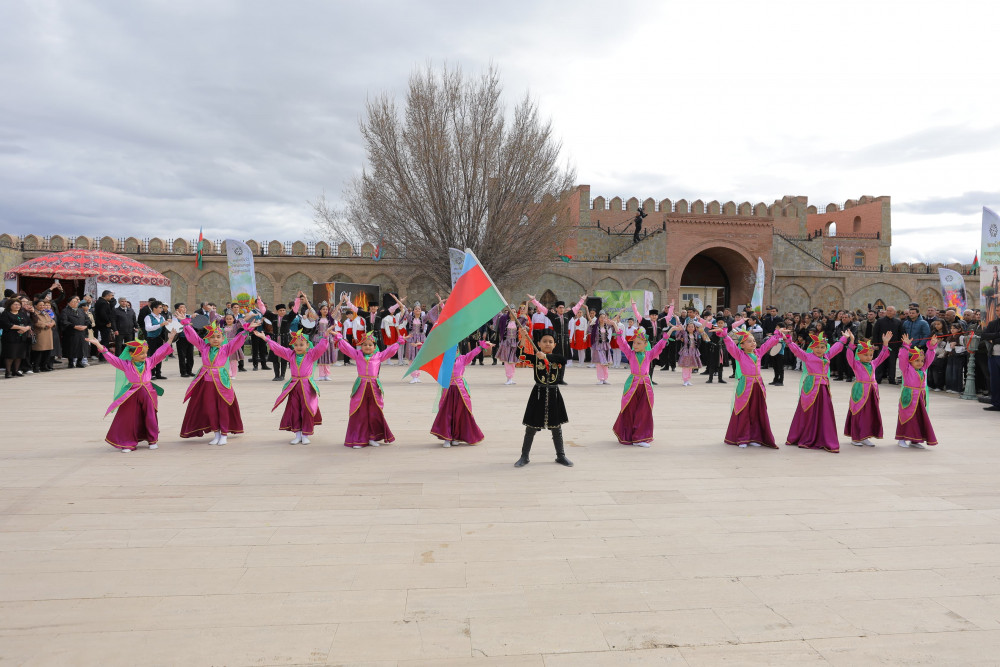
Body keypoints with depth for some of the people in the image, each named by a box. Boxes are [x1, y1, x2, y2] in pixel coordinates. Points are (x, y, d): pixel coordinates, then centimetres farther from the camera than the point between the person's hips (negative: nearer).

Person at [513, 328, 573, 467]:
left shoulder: (556, 358, 1)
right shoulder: (535, 357, -2)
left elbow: (563, 359, -22)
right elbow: (525, 352, -21)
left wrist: (545, 356, -34)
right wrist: (523, 337, -37)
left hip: (553, 394, 2)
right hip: (538, 394, -2)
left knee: (556, 427, 12)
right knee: (531, 427, 4)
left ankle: (560, 456, 26)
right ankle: (524, 456, 16)